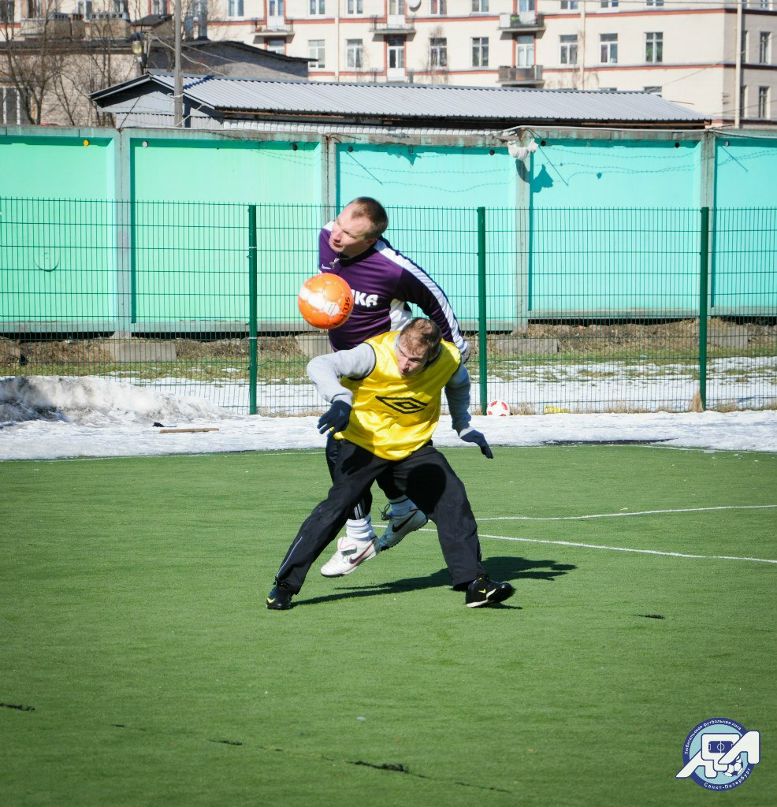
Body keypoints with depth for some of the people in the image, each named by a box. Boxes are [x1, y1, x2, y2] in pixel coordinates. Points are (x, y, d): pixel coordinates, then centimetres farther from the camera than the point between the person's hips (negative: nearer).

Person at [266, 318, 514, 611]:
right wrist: (341, 398, -54)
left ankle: (473, 582, -1)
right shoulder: (376, 354, -28)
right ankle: (284, 584, -10)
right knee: (336, 507, -17)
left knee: (452, 499, -9)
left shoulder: (450, 361, -15)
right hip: (363, 442, -4)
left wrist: (465, 427, 10)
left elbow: (458, 385, 12)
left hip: (413, 447, 4)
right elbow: (320, 366, -38)